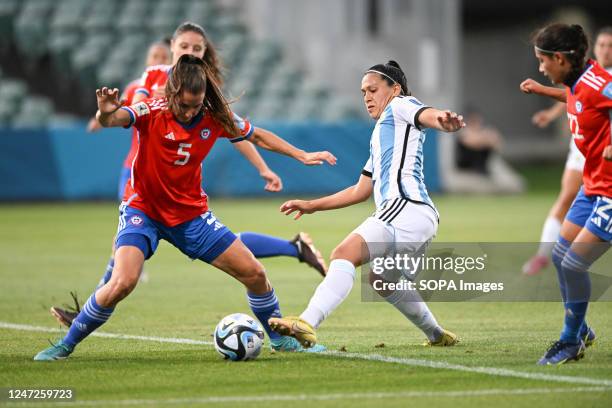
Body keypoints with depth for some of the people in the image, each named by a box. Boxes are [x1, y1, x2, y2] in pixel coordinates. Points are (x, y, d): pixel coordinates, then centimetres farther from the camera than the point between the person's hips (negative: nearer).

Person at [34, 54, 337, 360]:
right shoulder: (152, 112, -20)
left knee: (254, 273, -1)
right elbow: (113, 119, -40)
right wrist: (106, 113, -64)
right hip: (143, 209, -4)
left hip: (192, 213, 4)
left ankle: (279, 337, 25)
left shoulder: (215, 118, -9)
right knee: (123, 282, -26)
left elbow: (258, 138, 9)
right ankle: (66, 345, -8)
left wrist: (302, 156, 5)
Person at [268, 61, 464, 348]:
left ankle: (307, 324, -44)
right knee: (381, 279, 32)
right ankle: (438, 336, 39)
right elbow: (360, 191, 38)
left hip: (405, 206, -10)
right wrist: (311, 205, 36)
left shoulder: (402, 106, 9)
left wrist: (445, 121, -40)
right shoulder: (380, 136, 34)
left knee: (344, 253, -27)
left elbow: (427, 115, -16)